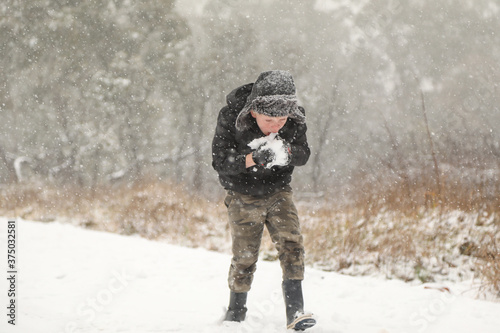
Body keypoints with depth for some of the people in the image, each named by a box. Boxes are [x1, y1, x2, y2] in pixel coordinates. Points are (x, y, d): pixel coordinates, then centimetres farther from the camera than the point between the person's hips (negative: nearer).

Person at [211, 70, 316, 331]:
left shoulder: (295, 120, -17)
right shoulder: (230, 118, -25)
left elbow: (303, 155, -6)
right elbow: (219, 162, -21)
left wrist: (286, 151, -30)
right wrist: (251, 159, -39)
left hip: (278, 192, 2)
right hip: (243, 196, -2)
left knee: (291, 244, -14)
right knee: (244, 257, 3)